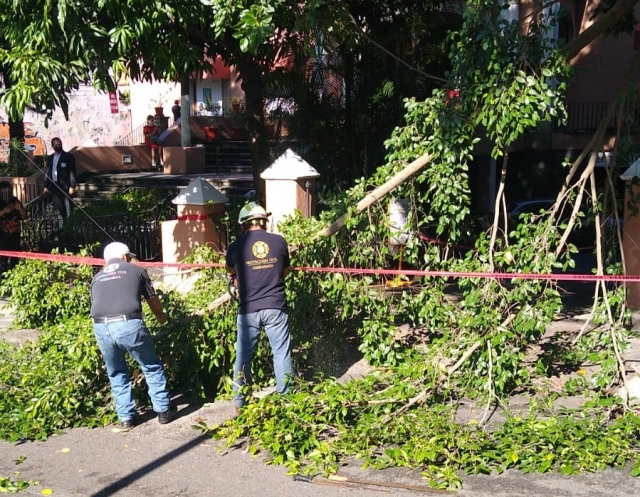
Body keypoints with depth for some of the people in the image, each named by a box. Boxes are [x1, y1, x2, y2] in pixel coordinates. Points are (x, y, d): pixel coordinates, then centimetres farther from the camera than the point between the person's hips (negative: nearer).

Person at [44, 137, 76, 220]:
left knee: (67, 209, -3)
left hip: (65, 187, -5)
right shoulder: (50, 158, 14)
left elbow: (72, 172, -6)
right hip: (54, 187, 5)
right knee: (58, 207, 4)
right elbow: (48, 173, 16)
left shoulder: (69, 156, -2)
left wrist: (72, 186, -13)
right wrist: (46, 186, 9)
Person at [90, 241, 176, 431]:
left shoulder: (97, 278, 26)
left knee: (116, 373, 23)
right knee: (152, 367, 18)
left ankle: (126, 418, 25)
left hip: (101, 328, 3)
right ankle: (163, 410, 25)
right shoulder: (136, 270, 18)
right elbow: (153, 301, 24)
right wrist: (162, 317, 45)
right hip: (129, 325, -3)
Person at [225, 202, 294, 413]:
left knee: (243, 356, 11)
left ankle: (240, 403, 17)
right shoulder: (279, 241, 0)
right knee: (282, 354, 9)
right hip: (275, 307, 0)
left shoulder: (236, 246, -2)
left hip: (248, 310, 0)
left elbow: (230, 271, 19)